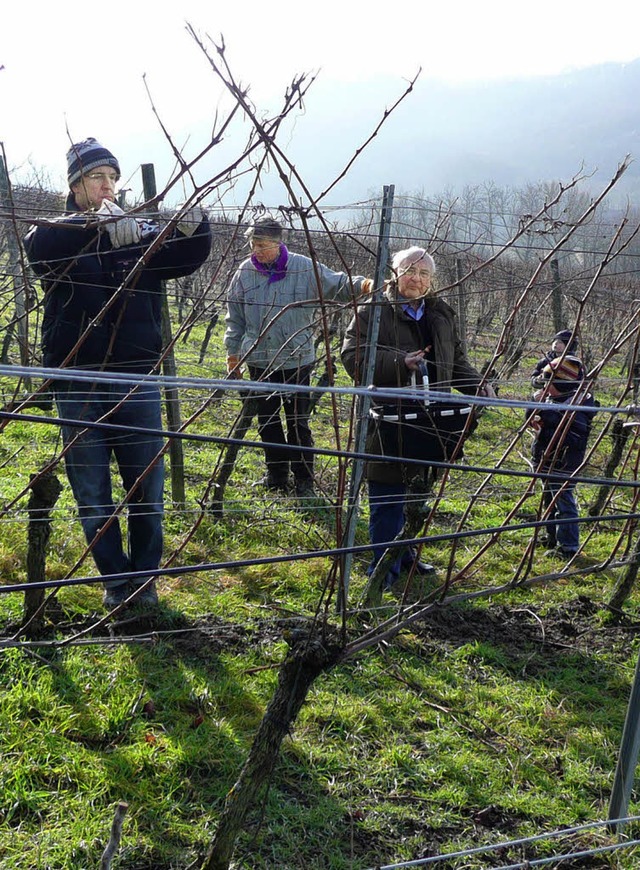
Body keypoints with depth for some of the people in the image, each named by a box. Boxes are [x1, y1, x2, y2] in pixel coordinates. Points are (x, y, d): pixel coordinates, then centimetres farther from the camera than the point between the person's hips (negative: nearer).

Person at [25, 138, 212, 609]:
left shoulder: (141, 233, 8)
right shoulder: (58, 232, 2)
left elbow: (184, 257, -7)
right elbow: (40, 245, -22)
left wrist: (195, 229, -31)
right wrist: (101, 226, -40)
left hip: (137, 380, 1)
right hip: (79, 387, -1)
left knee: (146, 488, 6)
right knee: (92, 492, 7)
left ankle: (145, 577, 23)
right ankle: (116, 579, 23)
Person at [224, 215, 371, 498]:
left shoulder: (305, 268, -6)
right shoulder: (245, 272, 2)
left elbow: (338, 283, 0)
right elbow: (235, 317, 10)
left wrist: (362, 284, -19)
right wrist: (233, 352, 11)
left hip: (297, 358, -3)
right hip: (259, 359, 3)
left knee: (298, 422, 1)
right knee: (267, 420, 13)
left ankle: (304, 480, 13)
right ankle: (277, 474, 30)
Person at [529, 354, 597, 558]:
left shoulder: (577, 403, -18)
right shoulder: (553, 399, 12)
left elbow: (560, 424, -30)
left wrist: (543, 404, -25)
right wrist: (537, 423, 1)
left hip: (562, 463, -11)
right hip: (548, 461, 11)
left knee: (563, 502, -8)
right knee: (550, 501, 21)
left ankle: (568, 546, -3)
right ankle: (553, 538, 35)